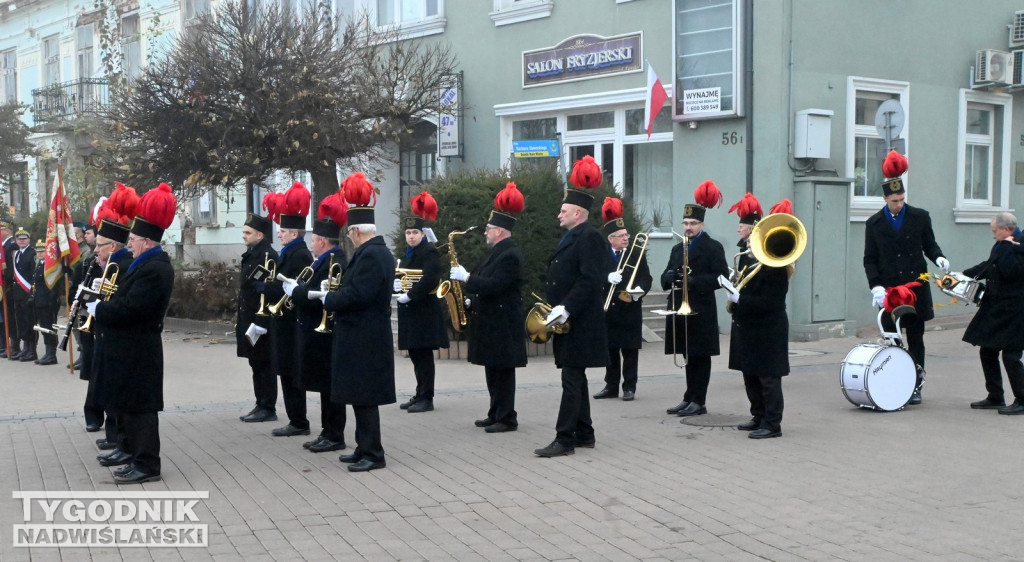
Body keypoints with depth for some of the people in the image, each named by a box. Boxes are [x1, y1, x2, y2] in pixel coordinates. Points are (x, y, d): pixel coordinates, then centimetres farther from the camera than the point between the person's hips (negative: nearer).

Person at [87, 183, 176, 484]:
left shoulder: (155, 269, -21)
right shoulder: (147, 263, 13)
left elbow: (129, 308, -25)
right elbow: (128, 297, 21)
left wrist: (97, 309, -12)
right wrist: (104, 305, 6)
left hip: (138, 352, -11)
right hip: (132, 348, 11)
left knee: (139, 407, -4)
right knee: (130, 406, 15)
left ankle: (147, 465, 3)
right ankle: (139, 458, 24)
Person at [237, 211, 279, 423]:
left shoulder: (267, 256, -16)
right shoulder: (251, 255, 15)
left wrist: (259, 323, -23)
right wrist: (241, 319, 19)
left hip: (261, 321, -10)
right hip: (249, 320, 10)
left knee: (264, 365, -2)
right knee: (256, 365, 13)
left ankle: (268, 409, 4)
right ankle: (261, 405, 21)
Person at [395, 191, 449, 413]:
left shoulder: (430, 252, -10)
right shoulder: (408, 253, 16)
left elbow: (430, 280, -22)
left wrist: (409, 295, -22)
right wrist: (397, 284, 0)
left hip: (425, 311, -9)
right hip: (411, 312, 9)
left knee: (424, 355, -6)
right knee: (416, 354, 12)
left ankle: (427, 398, -1)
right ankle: (420, 395, 19)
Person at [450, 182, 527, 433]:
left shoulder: (510, 255, -17)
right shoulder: (497, 251, 15)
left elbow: (493, 285, -25)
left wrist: (466, 277, -18)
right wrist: (473, 300, 10)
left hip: (502, 324, -10)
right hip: (491, 321, 10)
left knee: (502, 370, -4)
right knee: (493, 369, 13)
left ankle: (507, 418, 2)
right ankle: (495, 413, 20)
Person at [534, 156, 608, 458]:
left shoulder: (590, 237, -13)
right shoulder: (571, 237, 17)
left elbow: (590, 280, -22)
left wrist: (566, 309, -24)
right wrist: (555, 307, 10)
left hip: (580, 322, -10)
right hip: (567, 320, 10)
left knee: (572, 379, -8)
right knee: (575, 377, 14)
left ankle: (564, 439, -6)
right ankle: (584, 434, 21)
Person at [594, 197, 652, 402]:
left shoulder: (638, 254, 3)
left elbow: (647, 278, -2)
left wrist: (639, 290, -22)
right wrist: (607, 278, -24)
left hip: (630, 310, -1)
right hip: (608, 310, 1)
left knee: (630, 350, 1)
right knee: (610, 350, 8)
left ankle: (629, 387, 9)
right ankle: (611, 386, 18)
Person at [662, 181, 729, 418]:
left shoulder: (713, 247, -2)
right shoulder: (677, 249, 18)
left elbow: (721, 277, -11)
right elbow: (665, 279, 16)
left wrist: (694, 281, -20)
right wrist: (670, 276, -8)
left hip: (700, 311, -6)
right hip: (680, 309, 6)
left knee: (700, 356, -1)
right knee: (688, 356, 12)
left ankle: (698, 401, 3)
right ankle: (690, 399, 18)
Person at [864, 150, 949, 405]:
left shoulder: (920, 217, 3)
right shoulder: (874, 223, 3)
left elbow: (929, 245, 11)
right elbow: (870, 259, 3)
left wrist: (939, 258, -12)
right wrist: (876, 286, -10)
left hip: (916, 286, 0)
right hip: (889, 289, 0)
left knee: (916, 339, 6)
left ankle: (915, 387, 13)